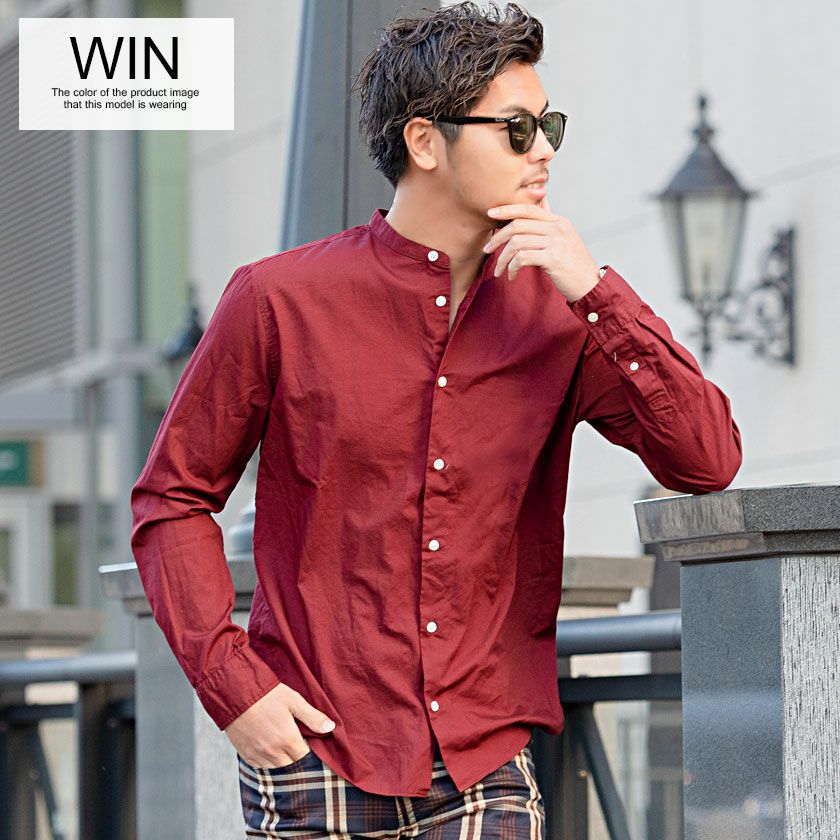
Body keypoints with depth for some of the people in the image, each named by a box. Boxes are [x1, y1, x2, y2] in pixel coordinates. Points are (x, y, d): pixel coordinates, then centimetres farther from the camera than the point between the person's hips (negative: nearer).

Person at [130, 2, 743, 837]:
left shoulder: (555, 314, 5)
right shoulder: (279, 299, -3)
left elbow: (707, 460, -4)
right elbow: (172, 498, 4)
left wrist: (596, 291, -12)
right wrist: (230, 684, -7)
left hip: (486, 764, 2)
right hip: (318, 759, -2)